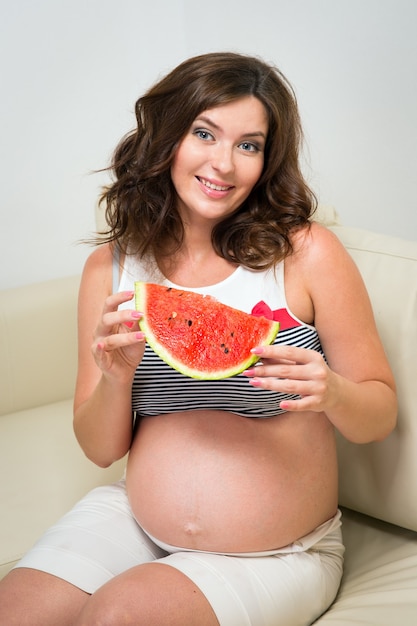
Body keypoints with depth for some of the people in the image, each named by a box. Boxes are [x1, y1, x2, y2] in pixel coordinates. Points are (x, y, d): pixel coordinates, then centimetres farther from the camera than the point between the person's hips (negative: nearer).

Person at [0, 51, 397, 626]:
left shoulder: (305, 251, -10)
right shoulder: (111, 265, -1)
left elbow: (380, 415, -4)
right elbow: (101, 449, 2)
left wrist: (330, 393, -26)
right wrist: (117, 376, -19)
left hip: (275, 558, -2)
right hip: (133, 522, 3)